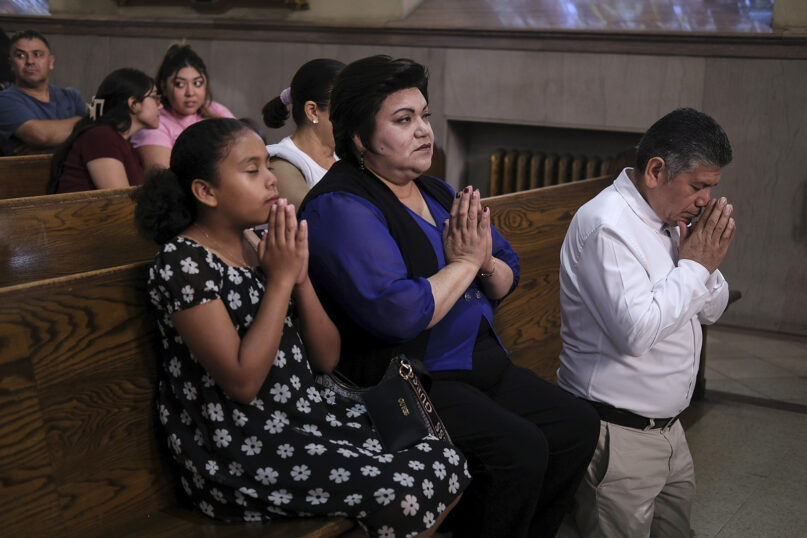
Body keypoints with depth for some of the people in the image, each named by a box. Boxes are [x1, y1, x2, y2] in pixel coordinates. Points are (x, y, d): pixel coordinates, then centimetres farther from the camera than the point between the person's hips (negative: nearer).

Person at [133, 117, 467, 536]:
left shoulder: (262, 250, 8)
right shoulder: (181, 262, -13)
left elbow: (326, 359, 7)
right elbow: (242, 382, -20)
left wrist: (300, 275, -7)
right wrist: (281, 278, -16)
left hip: (306, 414, 7)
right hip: (238, 451, -7)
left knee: (444, 463, -7)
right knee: (403, 490, -20)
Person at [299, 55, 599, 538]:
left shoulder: (436, 191, 13)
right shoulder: (340, 208, -14)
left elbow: (507, 280, 16)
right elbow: (397, 313, -27)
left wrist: (487, 263, -8)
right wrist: (464, 262, -13)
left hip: (481, 362, 9)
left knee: (578, 425, 0)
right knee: (518, 449, -25)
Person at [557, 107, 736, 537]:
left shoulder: (670, 219, 9)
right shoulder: (607, 224, -20)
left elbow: (711, 310, 15)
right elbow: (636, 332, -29)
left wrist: (708, 260, -5)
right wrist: (694, 264, -18)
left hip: (668, 427, 9)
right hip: (619, 434, -9)